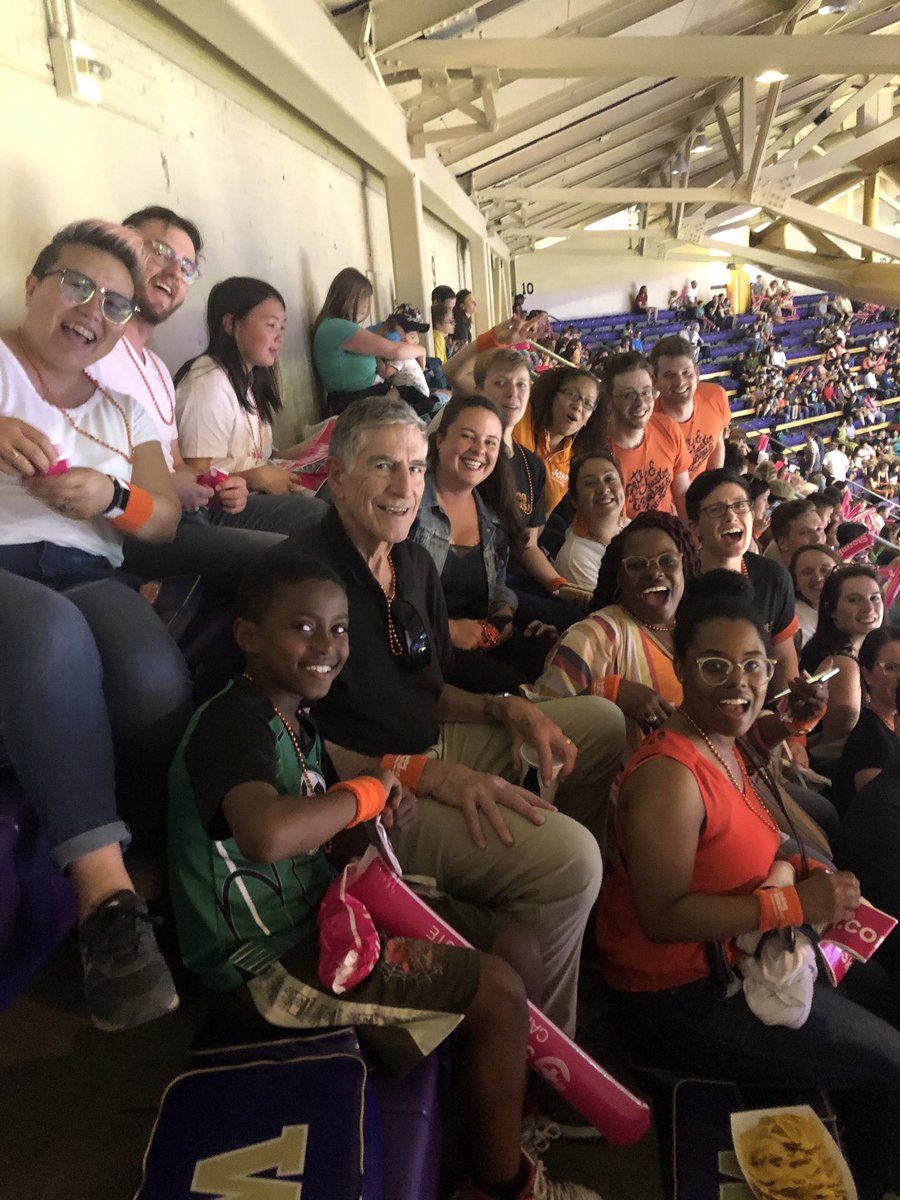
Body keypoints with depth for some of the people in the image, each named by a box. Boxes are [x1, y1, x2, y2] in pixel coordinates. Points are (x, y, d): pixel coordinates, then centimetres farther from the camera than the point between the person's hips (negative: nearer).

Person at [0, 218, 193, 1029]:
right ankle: (106, 892, -37)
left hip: (90, 578, 3)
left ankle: (144, 880, -16)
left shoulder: (124, 408, 22)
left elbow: (167, 522, 13)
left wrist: (111, 497, -9)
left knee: (159, 683, -30)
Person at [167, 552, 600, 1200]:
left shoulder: (295, 716, 8)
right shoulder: (234, 722, -22)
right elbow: (267, 834, -43)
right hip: (272, 960, -10)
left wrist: (384, 808, -4)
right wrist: (365, 792, -24)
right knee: (498, 988, -9)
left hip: (314, 922, 10)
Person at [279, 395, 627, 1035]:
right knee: (568, 857, -26)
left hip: (434, 752, 10)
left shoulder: (415, 564, 11)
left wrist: (504, 709, -2)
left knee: (603, 722, 14)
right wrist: (432, 776, -25)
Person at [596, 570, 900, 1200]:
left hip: (728, 960, 9)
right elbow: (663, 914, -29)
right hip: (680, 999, -9)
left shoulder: (723, 746, 2)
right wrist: (797, 903, -26)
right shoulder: (671, 774, -28)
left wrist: (805, 867, -4)